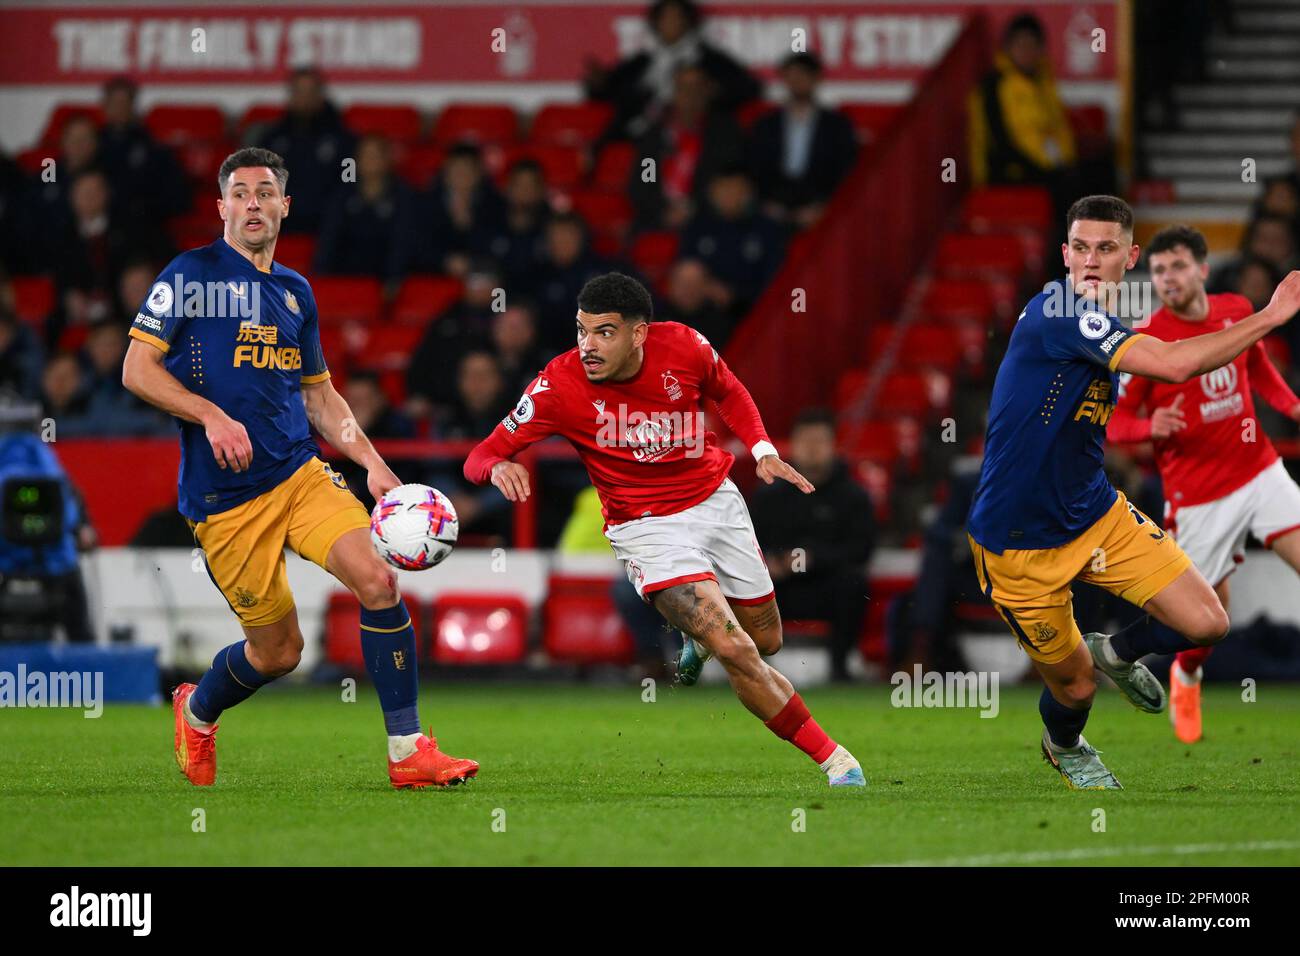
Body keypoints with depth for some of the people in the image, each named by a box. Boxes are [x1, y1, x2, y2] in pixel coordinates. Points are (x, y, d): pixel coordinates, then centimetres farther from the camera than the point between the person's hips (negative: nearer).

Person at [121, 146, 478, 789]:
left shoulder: (296, 293, 16)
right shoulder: (193, 274, -1)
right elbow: (137, 369, -5)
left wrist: (372, 464, 11)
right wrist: (212, 416, -18)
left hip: (301, 472, 5)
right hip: (224, 495, -5)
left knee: (378, 579, -19)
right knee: (278, 651, -1)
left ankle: (407, 753, -13)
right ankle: (196, 712, 33)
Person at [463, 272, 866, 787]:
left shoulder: (684, 347, -15)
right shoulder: (560, 385, -22)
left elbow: (728, 392, 9)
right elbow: (481, 456, -18)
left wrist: (763, 450, -4)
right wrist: (498, 466, -42)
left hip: (717, 501, 4)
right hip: (648, 527, -4)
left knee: (765, 640, 17)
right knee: (735, 652, -20)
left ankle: (697, 636, 54)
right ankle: (832, 758, -5)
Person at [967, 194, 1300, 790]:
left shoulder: (1104, 326, 5)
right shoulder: (1054, 311, -24)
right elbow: (1172, 364, -35)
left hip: (1096, 516, 7)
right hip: (1019, 546, -7)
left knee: (1206, 624, -8)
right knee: (1074, 687, 6)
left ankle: (1116, 653, 25)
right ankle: (1064, 745, 44)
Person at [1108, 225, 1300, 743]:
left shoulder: (1237, 311, 1)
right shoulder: (1146, 342, -13)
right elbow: (1111, 418, -8)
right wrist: (1150, 427, -29)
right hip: (1197, 495, -4)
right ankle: (1186, 678, 36)